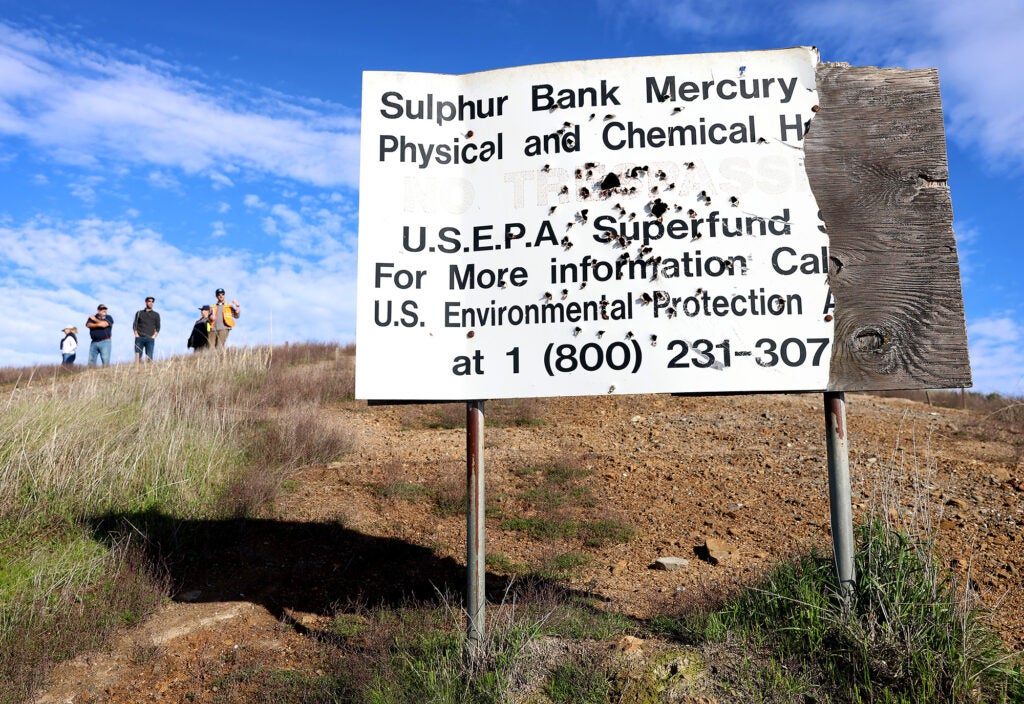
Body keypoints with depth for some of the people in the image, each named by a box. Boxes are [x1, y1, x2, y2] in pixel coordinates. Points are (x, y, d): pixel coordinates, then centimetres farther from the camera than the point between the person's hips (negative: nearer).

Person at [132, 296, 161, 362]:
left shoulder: (156, 315, 14)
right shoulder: (139, 313, 16)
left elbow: (158, 327, 12)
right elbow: (135, 325, 12)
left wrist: (154, 336, -2)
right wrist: (136, 334, -2)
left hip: (150, 339, -1)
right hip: (139, 338, 1)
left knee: (149, 357, -10)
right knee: (138, 356, -7)